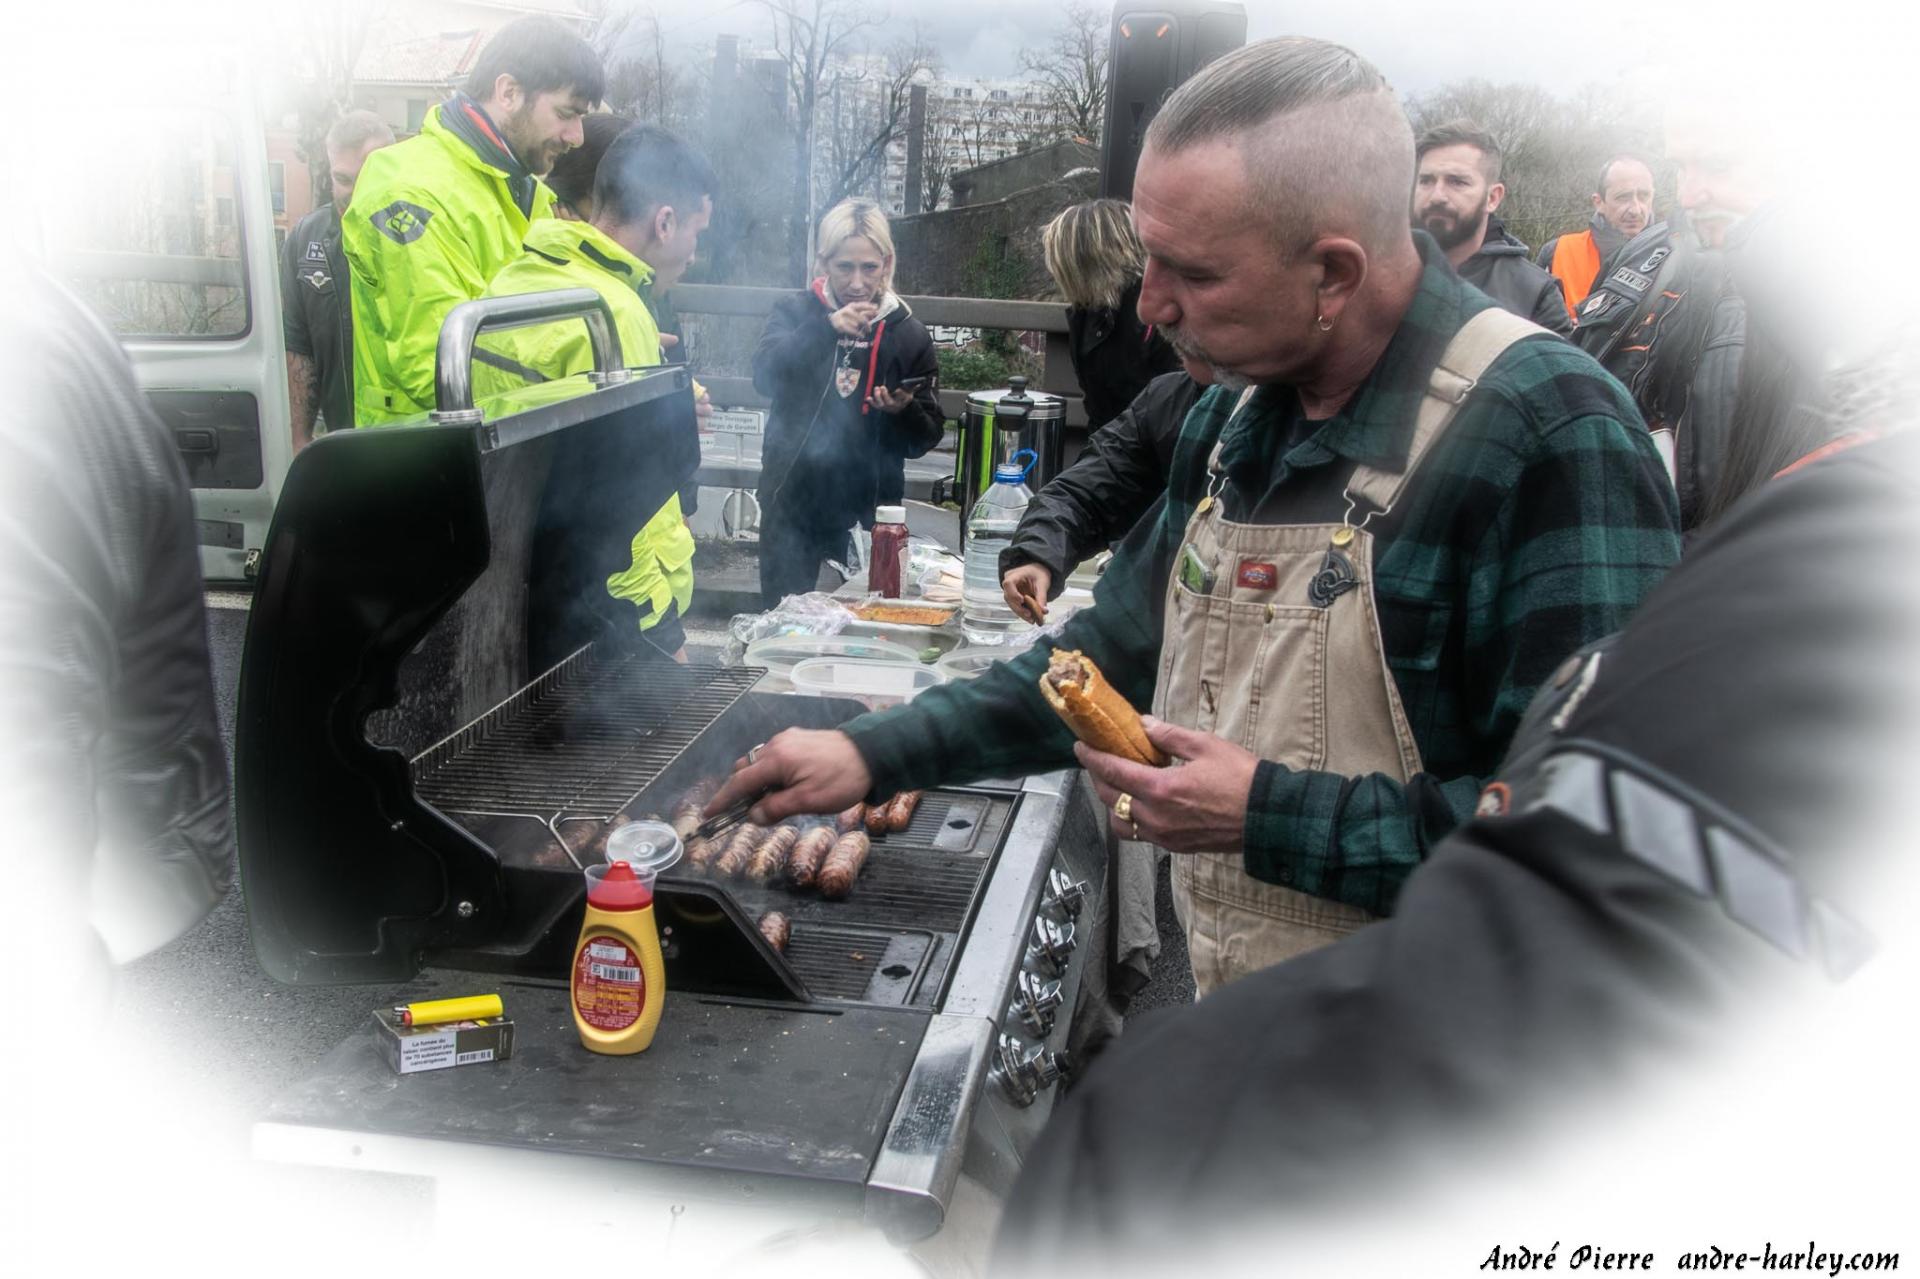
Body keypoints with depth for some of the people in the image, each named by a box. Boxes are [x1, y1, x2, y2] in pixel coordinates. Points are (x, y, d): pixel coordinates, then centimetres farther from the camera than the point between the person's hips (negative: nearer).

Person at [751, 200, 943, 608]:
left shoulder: (907, 333, 2)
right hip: (792, 501, 0)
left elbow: (927, 437, 2)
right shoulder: (796, 313, 0)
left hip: (866, 511, 0)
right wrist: (825, 328, -32)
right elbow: (765, 377, -19)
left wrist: (904, 412, -20)